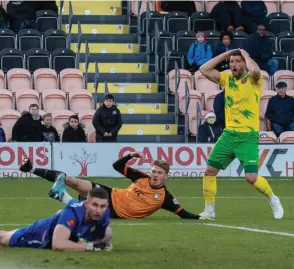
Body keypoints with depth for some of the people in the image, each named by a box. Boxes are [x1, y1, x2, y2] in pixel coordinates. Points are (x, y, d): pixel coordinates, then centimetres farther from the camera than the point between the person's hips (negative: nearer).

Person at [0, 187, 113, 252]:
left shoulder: (103, 214, -30)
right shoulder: (72, 213, -50)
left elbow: (107, 234, -9)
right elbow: (58, 245, -61)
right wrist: (90, 246, -58)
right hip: (39, 234, -2)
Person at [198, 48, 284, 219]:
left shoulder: (252, 79, -6)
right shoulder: (227, 79, 10)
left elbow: (255, 71, -30)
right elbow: (204, 70, 5)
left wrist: (246, 55, -11)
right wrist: (225, 54, 3)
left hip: (248, 136, -5)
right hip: (229, 134, 5)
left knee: (252, 177, -14)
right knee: (210, 170, -2)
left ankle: (274, 201, 12)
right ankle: (209, 210, 11)